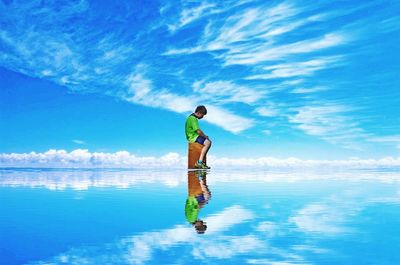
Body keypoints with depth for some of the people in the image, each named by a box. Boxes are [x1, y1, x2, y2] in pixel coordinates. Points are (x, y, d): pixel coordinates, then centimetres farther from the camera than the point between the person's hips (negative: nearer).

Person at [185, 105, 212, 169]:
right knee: (207, 143, -23)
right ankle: (199, 162, -23)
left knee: (209, 142, 14)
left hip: (195, 136, 11)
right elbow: (198, 131, -23)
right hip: (193, 137, -11)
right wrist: (205, 136, -8)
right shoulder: (193, 119, -18)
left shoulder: (193, 117, 16)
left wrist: (204, 136, 11)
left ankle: (202, 161, 10)